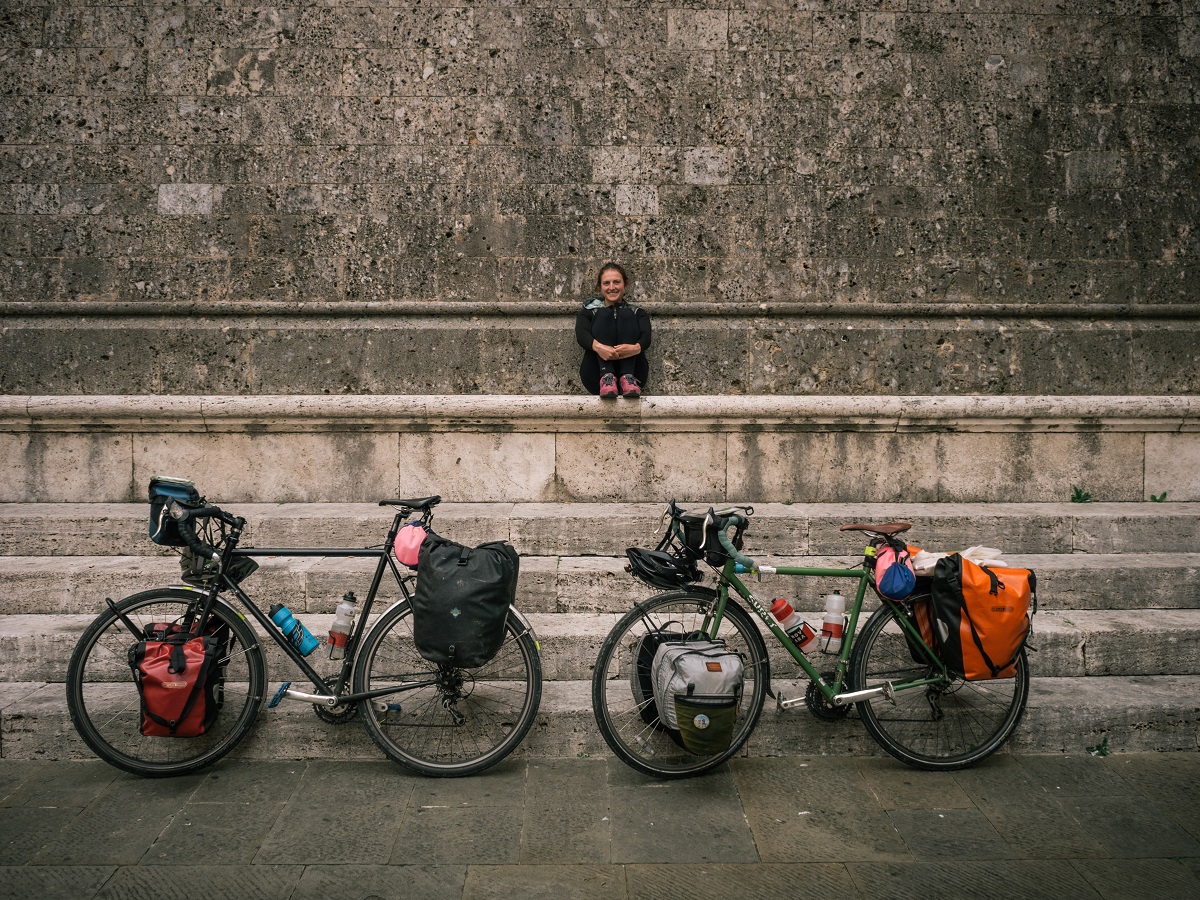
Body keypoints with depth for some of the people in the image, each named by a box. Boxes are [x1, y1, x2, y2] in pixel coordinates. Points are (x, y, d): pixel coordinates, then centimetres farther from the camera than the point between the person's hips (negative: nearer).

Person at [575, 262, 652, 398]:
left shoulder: (637, 313, 23)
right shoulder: (588, 312, 22)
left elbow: (646, 337, 0)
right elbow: (581, 335, -2)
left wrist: (637, 348, -27)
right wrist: (597, 346, -28)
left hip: (633, 372, 0)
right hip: (597, 375, 0)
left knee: (626, 315, -14)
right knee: (603, 314, -15)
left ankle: (628, 378, -35)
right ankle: (607, 377, -38)